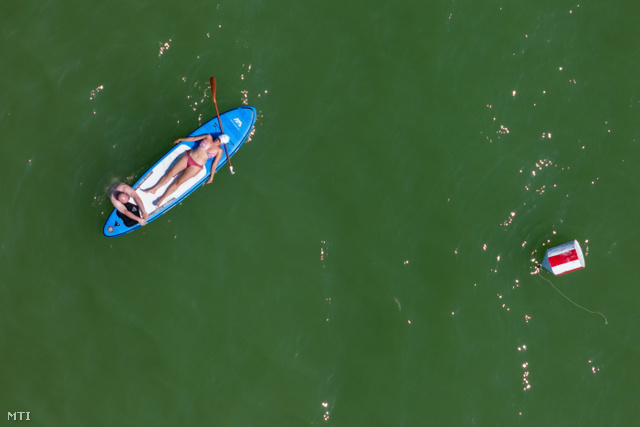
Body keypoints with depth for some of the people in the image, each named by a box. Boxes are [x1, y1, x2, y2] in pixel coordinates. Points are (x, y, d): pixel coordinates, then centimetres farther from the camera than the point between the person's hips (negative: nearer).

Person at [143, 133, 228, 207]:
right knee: (170, 174, -4)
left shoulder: (219, 150, -1)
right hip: (188, 157, 3)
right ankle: (154, 189, 6)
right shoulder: (208, 137, 7)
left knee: (178, 182, -9)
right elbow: (194, 138, 16)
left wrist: (211, 177, 2)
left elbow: (215, 164, 2)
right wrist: (181, 139, 22)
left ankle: (162, 199, -3)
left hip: (196, 166, -3)